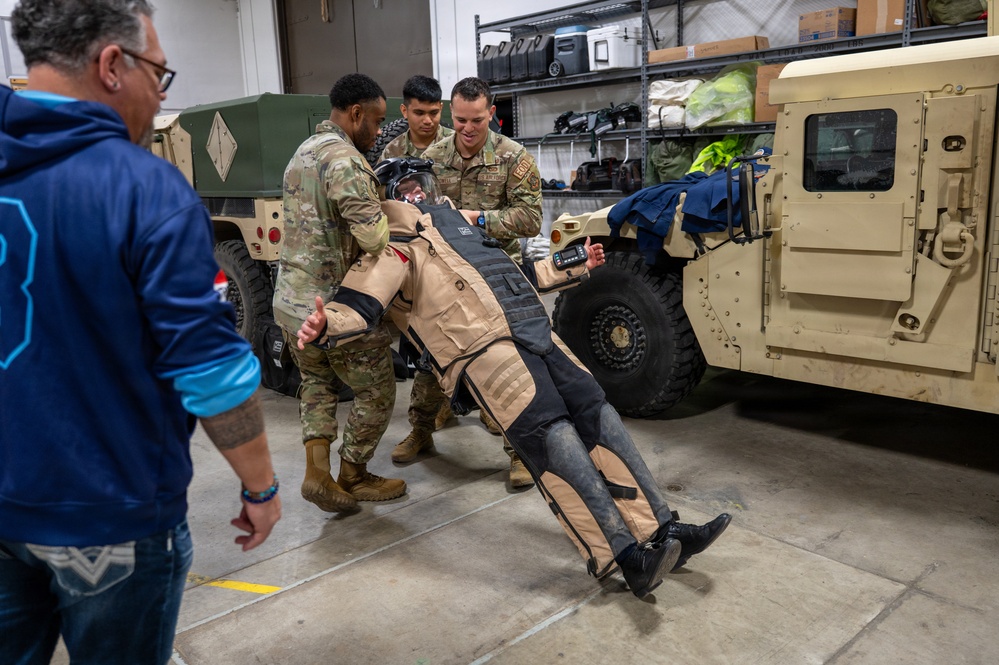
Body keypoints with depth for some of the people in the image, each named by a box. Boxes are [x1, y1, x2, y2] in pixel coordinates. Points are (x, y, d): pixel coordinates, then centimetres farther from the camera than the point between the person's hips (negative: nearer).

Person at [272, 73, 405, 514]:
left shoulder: (303, 152, 13)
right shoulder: (345, 161, -18)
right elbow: (374, 239, -26)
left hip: (290, 303, 9)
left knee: (318, 382, 26)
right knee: (376, 393, 10)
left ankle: (317, 470, 13)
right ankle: (352, 477, 25)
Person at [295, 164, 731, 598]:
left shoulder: (456, 223, 34)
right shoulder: (392, 248, 9)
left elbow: (515, 277, 40)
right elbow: (360, 304, -8)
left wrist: (578, 266, 44)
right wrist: (326, 325, -31)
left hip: (535, 333, 8)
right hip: (481, 347, -8)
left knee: (599, 415, -4)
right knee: (551, 435, -22)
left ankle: (660, 531, -1)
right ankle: (624, 558, -23)